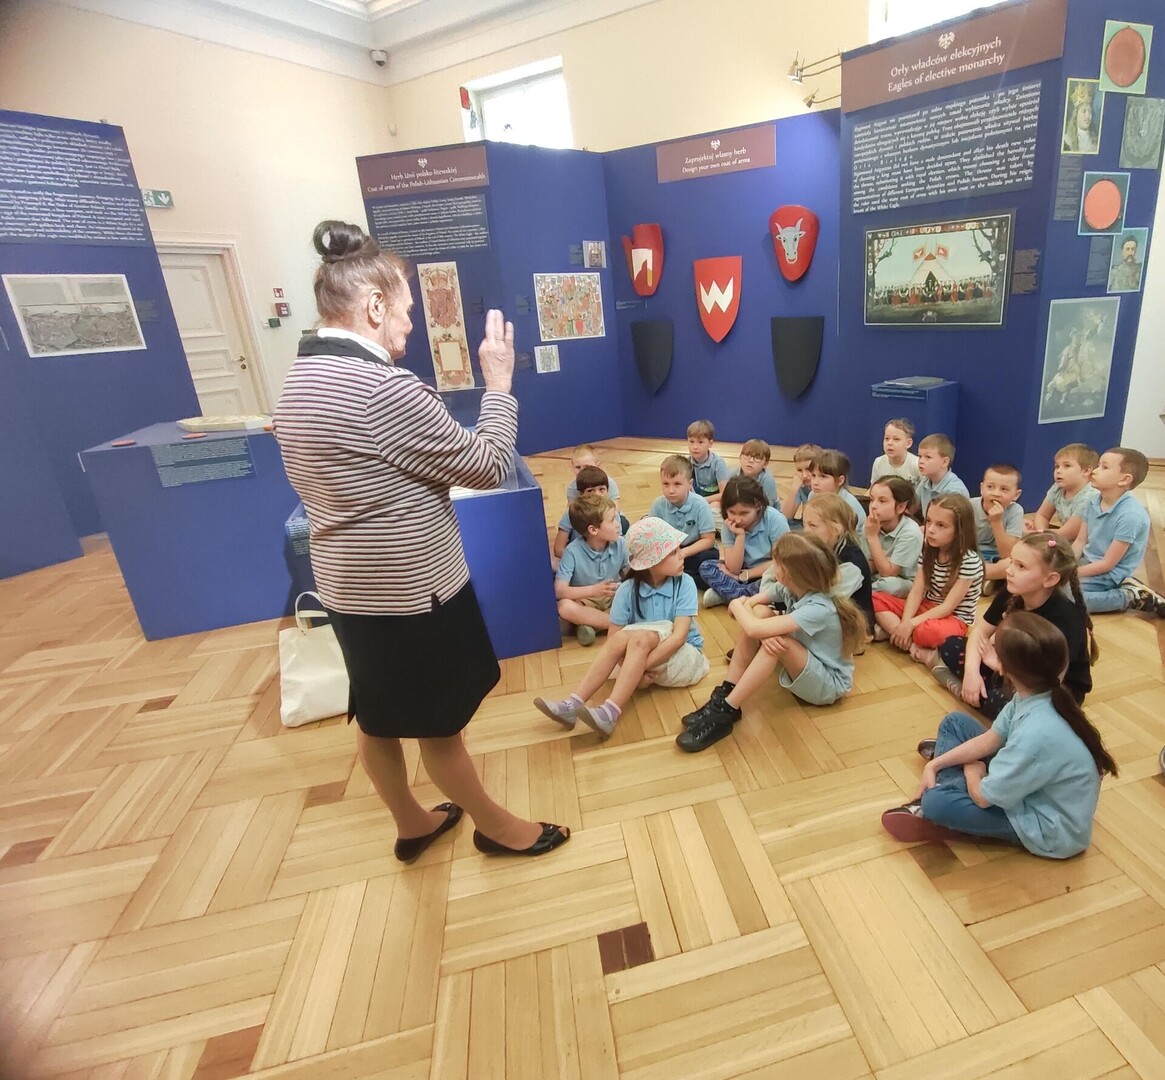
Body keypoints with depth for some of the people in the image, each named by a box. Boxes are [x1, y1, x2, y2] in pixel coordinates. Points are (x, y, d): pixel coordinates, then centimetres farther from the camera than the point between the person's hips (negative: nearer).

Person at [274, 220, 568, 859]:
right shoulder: (381, 388, -25)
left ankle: (411, 825, 44)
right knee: (438, 726, 11)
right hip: (409, 594, -9)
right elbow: (487, 467, -18)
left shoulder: (300, 383, 5)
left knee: (378, 717, 22)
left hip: (350, 588, 9)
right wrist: (499, 382, -7)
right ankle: (495, 827, 36)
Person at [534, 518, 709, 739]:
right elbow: (612, 640, -11)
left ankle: (610, 714, -41)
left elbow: (679, 636, -24)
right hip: (642, 655, 3)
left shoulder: (684, 584, -15)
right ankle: (573, 705, -31)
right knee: (621, 638, -28)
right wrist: (635, 670, -26)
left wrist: (641, 665, -31)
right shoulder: (628, 590, -10)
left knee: (640, 637, -31)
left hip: (686, 657, -2)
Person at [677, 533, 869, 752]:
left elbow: (754, 628, -40)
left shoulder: (819, 609, -34)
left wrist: (736, 606, -18)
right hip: (800, 668, 8)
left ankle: (725, 712, -26)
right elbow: (751, 602, -5)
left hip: (829, 684, -7)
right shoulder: (789, 586, -11)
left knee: (777, 641, -36)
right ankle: (725, 694, -16)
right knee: (759, 612, -15)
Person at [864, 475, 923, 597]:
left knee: (889, 584, -36)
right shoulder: (871, 525, -7)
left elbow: (888, 573, -21)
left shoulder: (910, 533, -22)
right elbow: (872, 567, -1)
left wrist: (873, 536, -24)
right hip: (877, 580, 4)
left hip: (905, 584, -4)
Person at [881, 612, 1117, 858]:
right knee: (954, 722, 7)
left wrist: (972, 770, -3)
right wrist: (934, 765, -2)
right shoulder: (1039, 696, -13)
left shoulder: (1037, 734, -39)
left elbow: (983, 796, -26)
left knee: (935, 802, -24)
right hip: (1031, 786, 8)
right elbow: (990, 740, 2)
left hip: (1050, 830, -8)